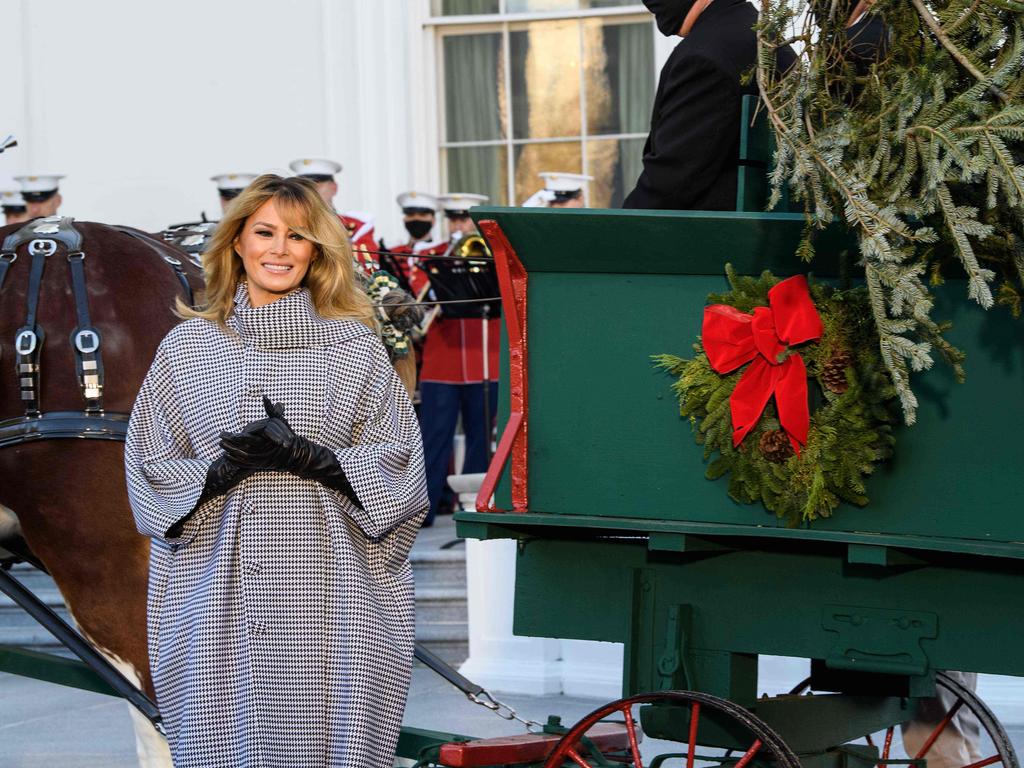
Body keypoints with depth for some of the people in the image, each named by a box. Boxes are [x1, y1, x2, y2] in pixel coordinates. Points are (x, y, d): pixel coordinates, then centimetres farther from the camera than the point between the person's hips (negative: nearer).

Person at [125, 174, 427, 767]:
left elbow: (397, 460, 3)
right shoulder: (189, 346, 10)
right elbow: (150, 469, 7)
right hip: (223, 596, 1)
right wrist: (224, 467, -11)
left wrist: (308, 457, -13)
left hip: (327, 588, -1)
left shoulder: (354, 345, 8)